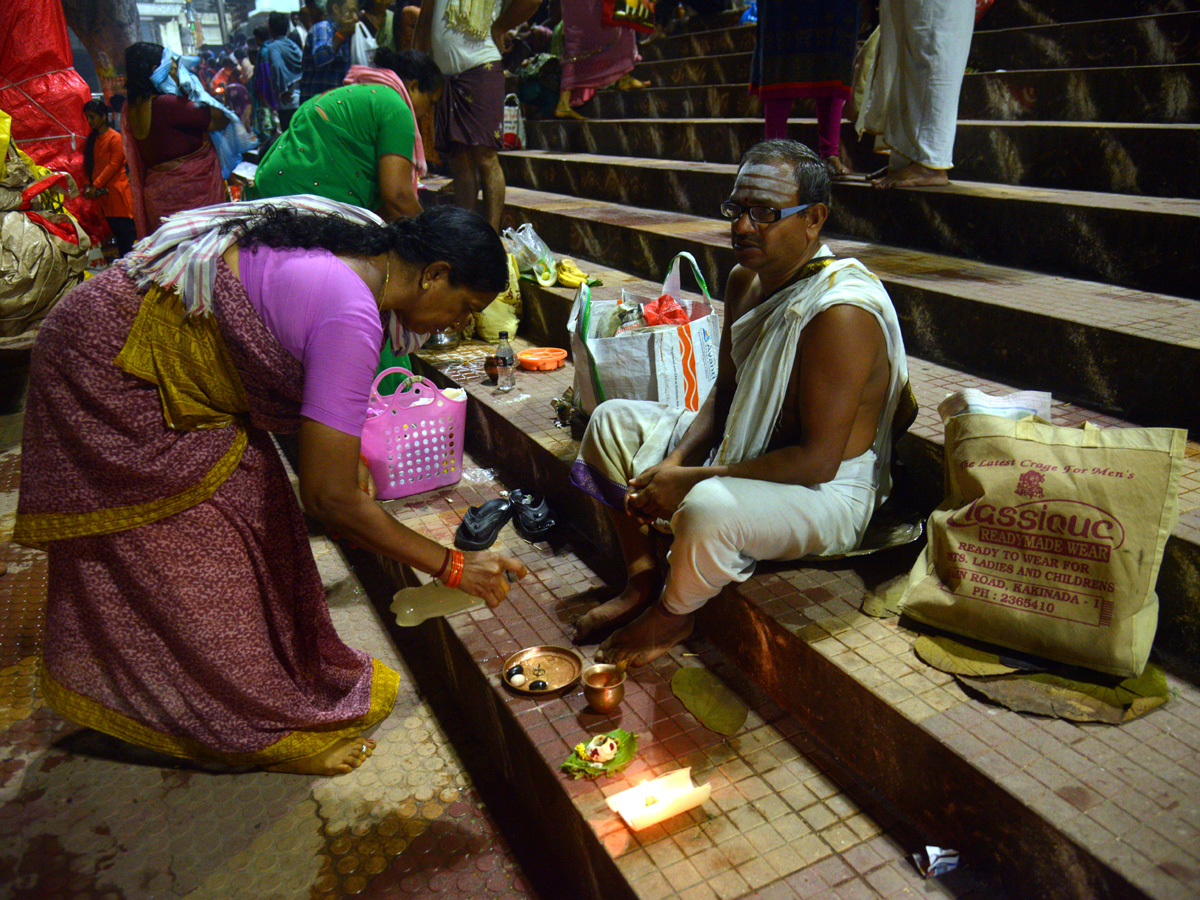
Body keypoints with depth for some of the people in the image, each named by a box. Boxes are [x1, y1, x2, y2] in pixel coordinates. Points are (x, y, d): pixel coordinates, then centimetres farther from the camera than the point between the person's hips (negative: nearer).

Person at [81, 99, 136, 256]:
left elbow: (114, 164, -12)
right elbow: (90, 165, 20)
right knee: (116, 232, 8)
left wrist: (96, 185, -13)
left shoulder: (115, 137, -6)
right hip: (103, 195, 8)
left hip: (117, 192, -8)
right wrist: (89, 185, 5)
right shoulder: (92, 139, 18)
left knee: (127, 232, -9)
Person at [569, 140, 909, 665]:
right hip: (746, 452, 9)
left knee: (709, 507, -40)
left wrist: (693, 480, -27)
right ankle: (642, 581, 11)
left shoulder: (842, 311, -28)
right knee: (612, 420, 9)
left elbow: (818, 460, -29)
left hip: (827, 494, -9)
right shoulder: (745, 279, 0)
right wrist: (676, 461, -9)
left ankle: (671, 616, -4)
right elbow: (725, 391, 8)